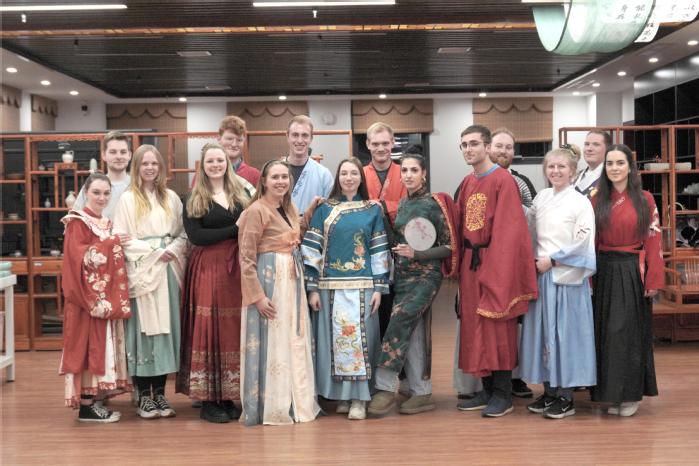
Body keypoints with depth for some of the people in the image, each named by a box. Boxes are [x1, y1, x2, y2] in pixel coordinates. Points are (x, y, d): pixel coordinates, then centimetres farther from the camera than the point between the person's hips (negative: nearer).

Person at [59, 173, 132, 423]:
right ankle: (86, 406, -1)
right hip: (89, 297, -8)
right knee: (89, 345, -6)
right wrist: (112, 243, -19)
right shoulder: (78, 222, -8)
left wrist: (119, 245, 7)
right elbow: (79, 257, -18)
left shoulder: (107, 222, 17)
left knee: (103, 345, 9)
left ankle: (94, 399, 15)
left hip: (108, 296, 9)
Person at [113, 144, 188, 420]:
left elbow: (183, 234, 10)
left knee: (165, 328, 3)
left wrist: (172, 250, -10)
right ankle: (144, 395, 4)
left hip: (168, 271, 3)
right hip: (140, 271, -3)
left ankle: (160, 392, 10)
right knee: (142, 329, -3)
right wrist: (154, 251, -11)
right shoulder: (127, 199, 2)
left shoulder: (171, 198, 12)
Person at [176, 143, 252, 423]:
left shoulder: (242, 194, 14)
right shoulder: (194, 201, 4)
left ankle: (228, 396, 13)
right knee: (208, 330, -4)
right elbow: (196, 236, -9)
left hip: (238, 269, 3)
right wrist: (235, 229, -13)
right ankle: (207, 400, 5)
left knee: (235, 331, 3)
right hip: (207, 270, -3)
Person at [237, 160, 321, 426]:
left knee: (294, 341, 14)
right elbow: (247, 258, -15)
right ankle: (269, 408, 10)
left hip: (292, 280, 9)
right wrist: (258, 295, -19)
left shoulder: (289, 209, 13)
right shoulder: (256, 210, -12)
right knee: (270, 342, -1)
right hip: (268, 280, -8)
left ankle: (295, 403, 25)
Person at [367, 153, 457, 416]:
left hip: (426, 275, -7)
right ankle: (422, 394, 14)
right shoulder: (402, 204, 12)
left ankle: (386, 387, -16)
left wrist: (416, 254, -18)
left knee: (400, 319, -21)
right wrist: (399, 254, 3)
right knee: (411, 333, 6)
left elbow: (449, 246, -8)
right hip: (402, 275, 7)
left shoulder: (434, 204, -7)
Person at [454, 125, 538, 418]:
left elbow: (508, 229, -16)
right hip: (471, 263, 7)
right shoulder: (467, 183, 12)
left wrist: (494, 269, -19)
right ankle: (487, 390, 20)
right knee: (475, 326, 10)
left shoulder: (503, 181, -11)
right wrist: (462, 261, 6)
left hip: (496, 263, -7)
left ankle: (503, 394, 9)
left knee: (498, 328, -1)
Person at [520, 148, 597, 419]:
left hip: (567, 275, -5)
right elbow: (528, 230, 17)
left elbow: (583, 241, -11)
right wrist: (533, 260, 4)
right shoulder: (541, 198, 11)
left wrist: (552, 259, -11)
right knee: (542, 331, 8)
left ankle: (566, 397, 6)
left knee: (564, 332, -2)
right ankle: (549, 391, 18)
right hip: (541, 274, 6)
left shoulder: (580, 202, -5)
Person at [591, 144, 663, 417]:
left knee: (630, 331, 2)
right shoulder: (597, 201, 5)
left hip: (632, 273, -2)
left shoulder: (644, 200, -1)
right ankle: (612, 394, 16)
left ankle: (631, 394, 13)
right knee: (608, 332, 6)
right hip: (605, 274, 2)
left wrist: (654, 280, -9)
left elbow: (653, 241, -4)